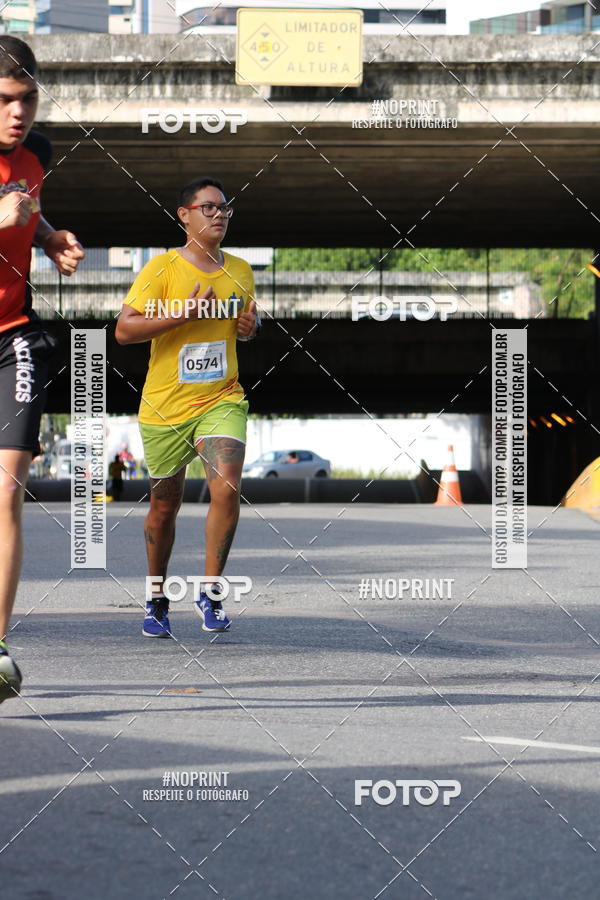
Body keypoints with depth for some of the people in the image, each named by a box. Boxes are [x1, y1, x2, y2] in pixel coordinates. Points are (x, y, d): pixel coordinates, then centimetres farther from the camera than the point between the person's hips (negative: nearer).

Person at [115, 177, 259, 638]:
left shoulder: (241, 271, 7)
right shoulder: (162, 268, -8)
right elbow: (124, 329, -13)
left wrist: (251, 325, 0)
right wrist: (183, 314, -22)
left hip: (221, 400, 2)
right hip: (165, 407, -2)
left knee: (227, 487, -19)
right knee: (165, 506, 9)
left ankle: (210, 593, -6)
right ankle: (157, 596, 30)